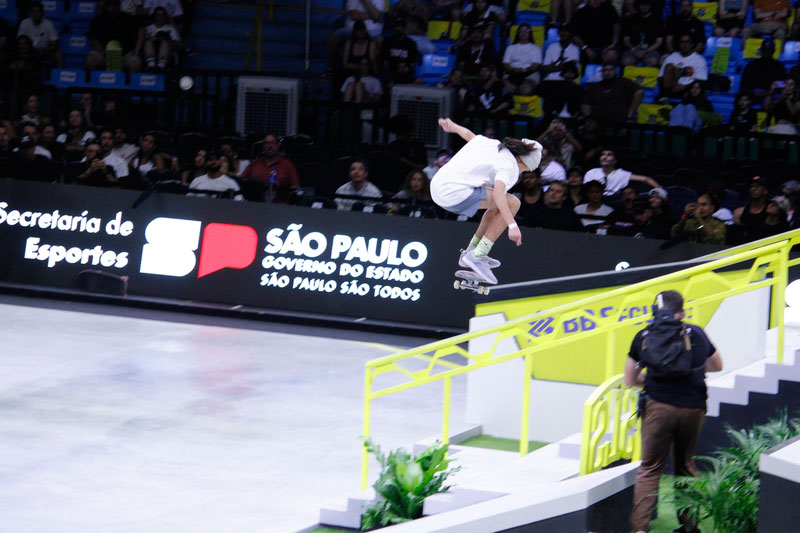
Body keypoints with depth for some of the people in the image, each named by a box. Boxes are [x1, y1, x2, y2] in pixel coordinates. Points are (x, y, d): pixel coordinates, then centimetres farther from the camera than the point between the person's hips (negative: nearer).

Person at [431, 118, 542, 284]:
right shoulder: (510, 166, -6)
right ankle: (477, 256, -9)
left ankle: (471, 251, 27)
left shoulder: (488, 143, 18)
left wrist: (453, 127, 59)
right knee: (512, 203, -8)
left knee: (500, 205, 22)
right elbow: (498, 193, -23)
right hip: (455, 192, -10)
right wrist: (512, 225, -30)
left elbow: (468, 134, 37)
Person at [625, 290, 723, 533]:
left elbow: (630, 380, 11)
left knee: (649, 469, 3)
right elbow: (717, 366, 26)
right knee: (686, 466, 19)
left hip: (658, 406, -2)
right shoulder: (696, 334, 10)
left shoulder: (644, 336, 6)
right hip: (693, 408, 2)